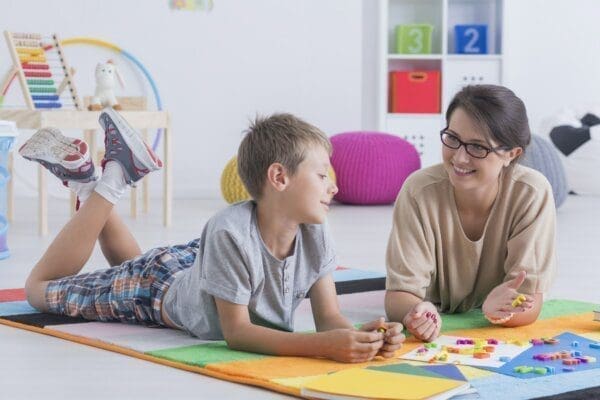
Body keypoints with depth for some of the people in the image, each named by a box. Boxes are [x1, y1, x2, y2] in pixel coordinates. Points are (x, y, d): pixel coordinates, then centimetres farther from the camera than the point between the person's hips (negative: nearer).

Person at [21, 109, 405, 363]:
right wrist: (321, 346, -57)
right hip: (160, 287, -5)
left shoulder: (314, 234, -28)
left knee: (130, 264, 38)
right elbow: (236, 332, -43)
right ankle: (110, 182, 16)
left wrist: (361, 336, -52)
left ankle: (87, 181, 35)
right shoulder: (231, 234, -46)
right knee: (41, 287, 15)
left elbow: (329, 316, -28)